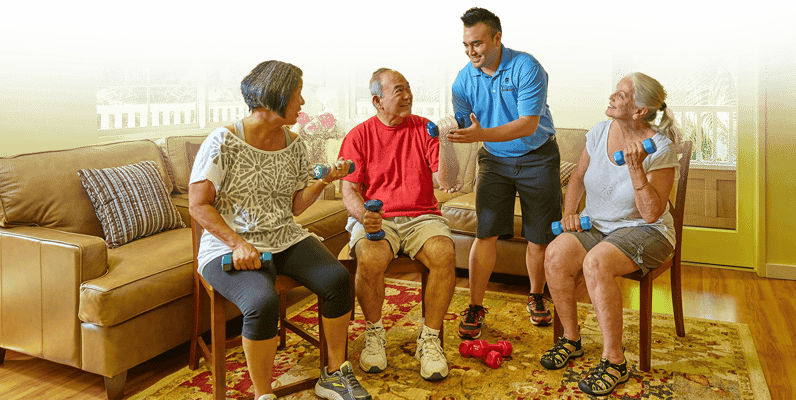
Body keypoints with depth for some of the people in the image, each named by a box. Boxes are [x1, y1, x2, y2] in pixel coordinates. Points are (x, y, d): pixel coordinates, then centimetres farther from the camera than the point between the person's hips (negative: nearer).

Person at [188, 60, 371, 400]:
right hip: (229, 246, -5)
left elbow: (294, 206, 10)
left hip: (285, 240, 5)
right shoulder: (223, 142, -10)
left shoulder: (294, 145, 7)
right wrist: (238, 244, -21)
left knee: (337, 277, -19)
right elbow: (198, 204, -10)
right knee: (263, 301, -34)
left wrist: (324, 182, -6)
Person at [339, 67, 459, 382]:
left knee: (444, 254, -30)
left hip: (421, 217, 1)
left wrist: (446, 143, -16)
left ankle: (430, 338, -10)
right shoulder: (358, 137, 7)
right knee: (371, 258, -33)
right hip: (375, 220, -1)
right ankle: (374, 333, -5)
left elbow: (445, 181, 0)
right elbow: (349, 191, 1)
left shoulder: (424, 129, 9)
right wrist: (363, 215, -20)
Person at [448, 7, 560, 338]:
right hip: (495, 160, 2)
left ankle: (536, 298, 27)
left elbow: (528, 124, -28)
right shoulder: (464, 80, -6)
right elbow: (459, 127, -6)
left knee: (540, 237, 4)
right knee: (486, 233, -7)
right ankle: (475, 307, 3)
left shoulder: (526, 68, -20)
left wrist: (481, 134, -39)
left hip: (537, 158, -2)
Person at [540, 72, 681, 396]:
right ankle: (571, 339, -2)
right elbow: (578, 177, 16)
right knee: (555, 256, -24)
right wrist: (569, 212, 1)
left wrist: (636, 168, -29)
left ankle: (614, 361, -19)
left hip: (645, 233, -5)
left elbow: (652, 214, -20)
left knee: (596, 263, -34)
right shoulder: (600, 132, 0)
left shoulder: (660, 148, -15)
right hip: (597, 225, 5)